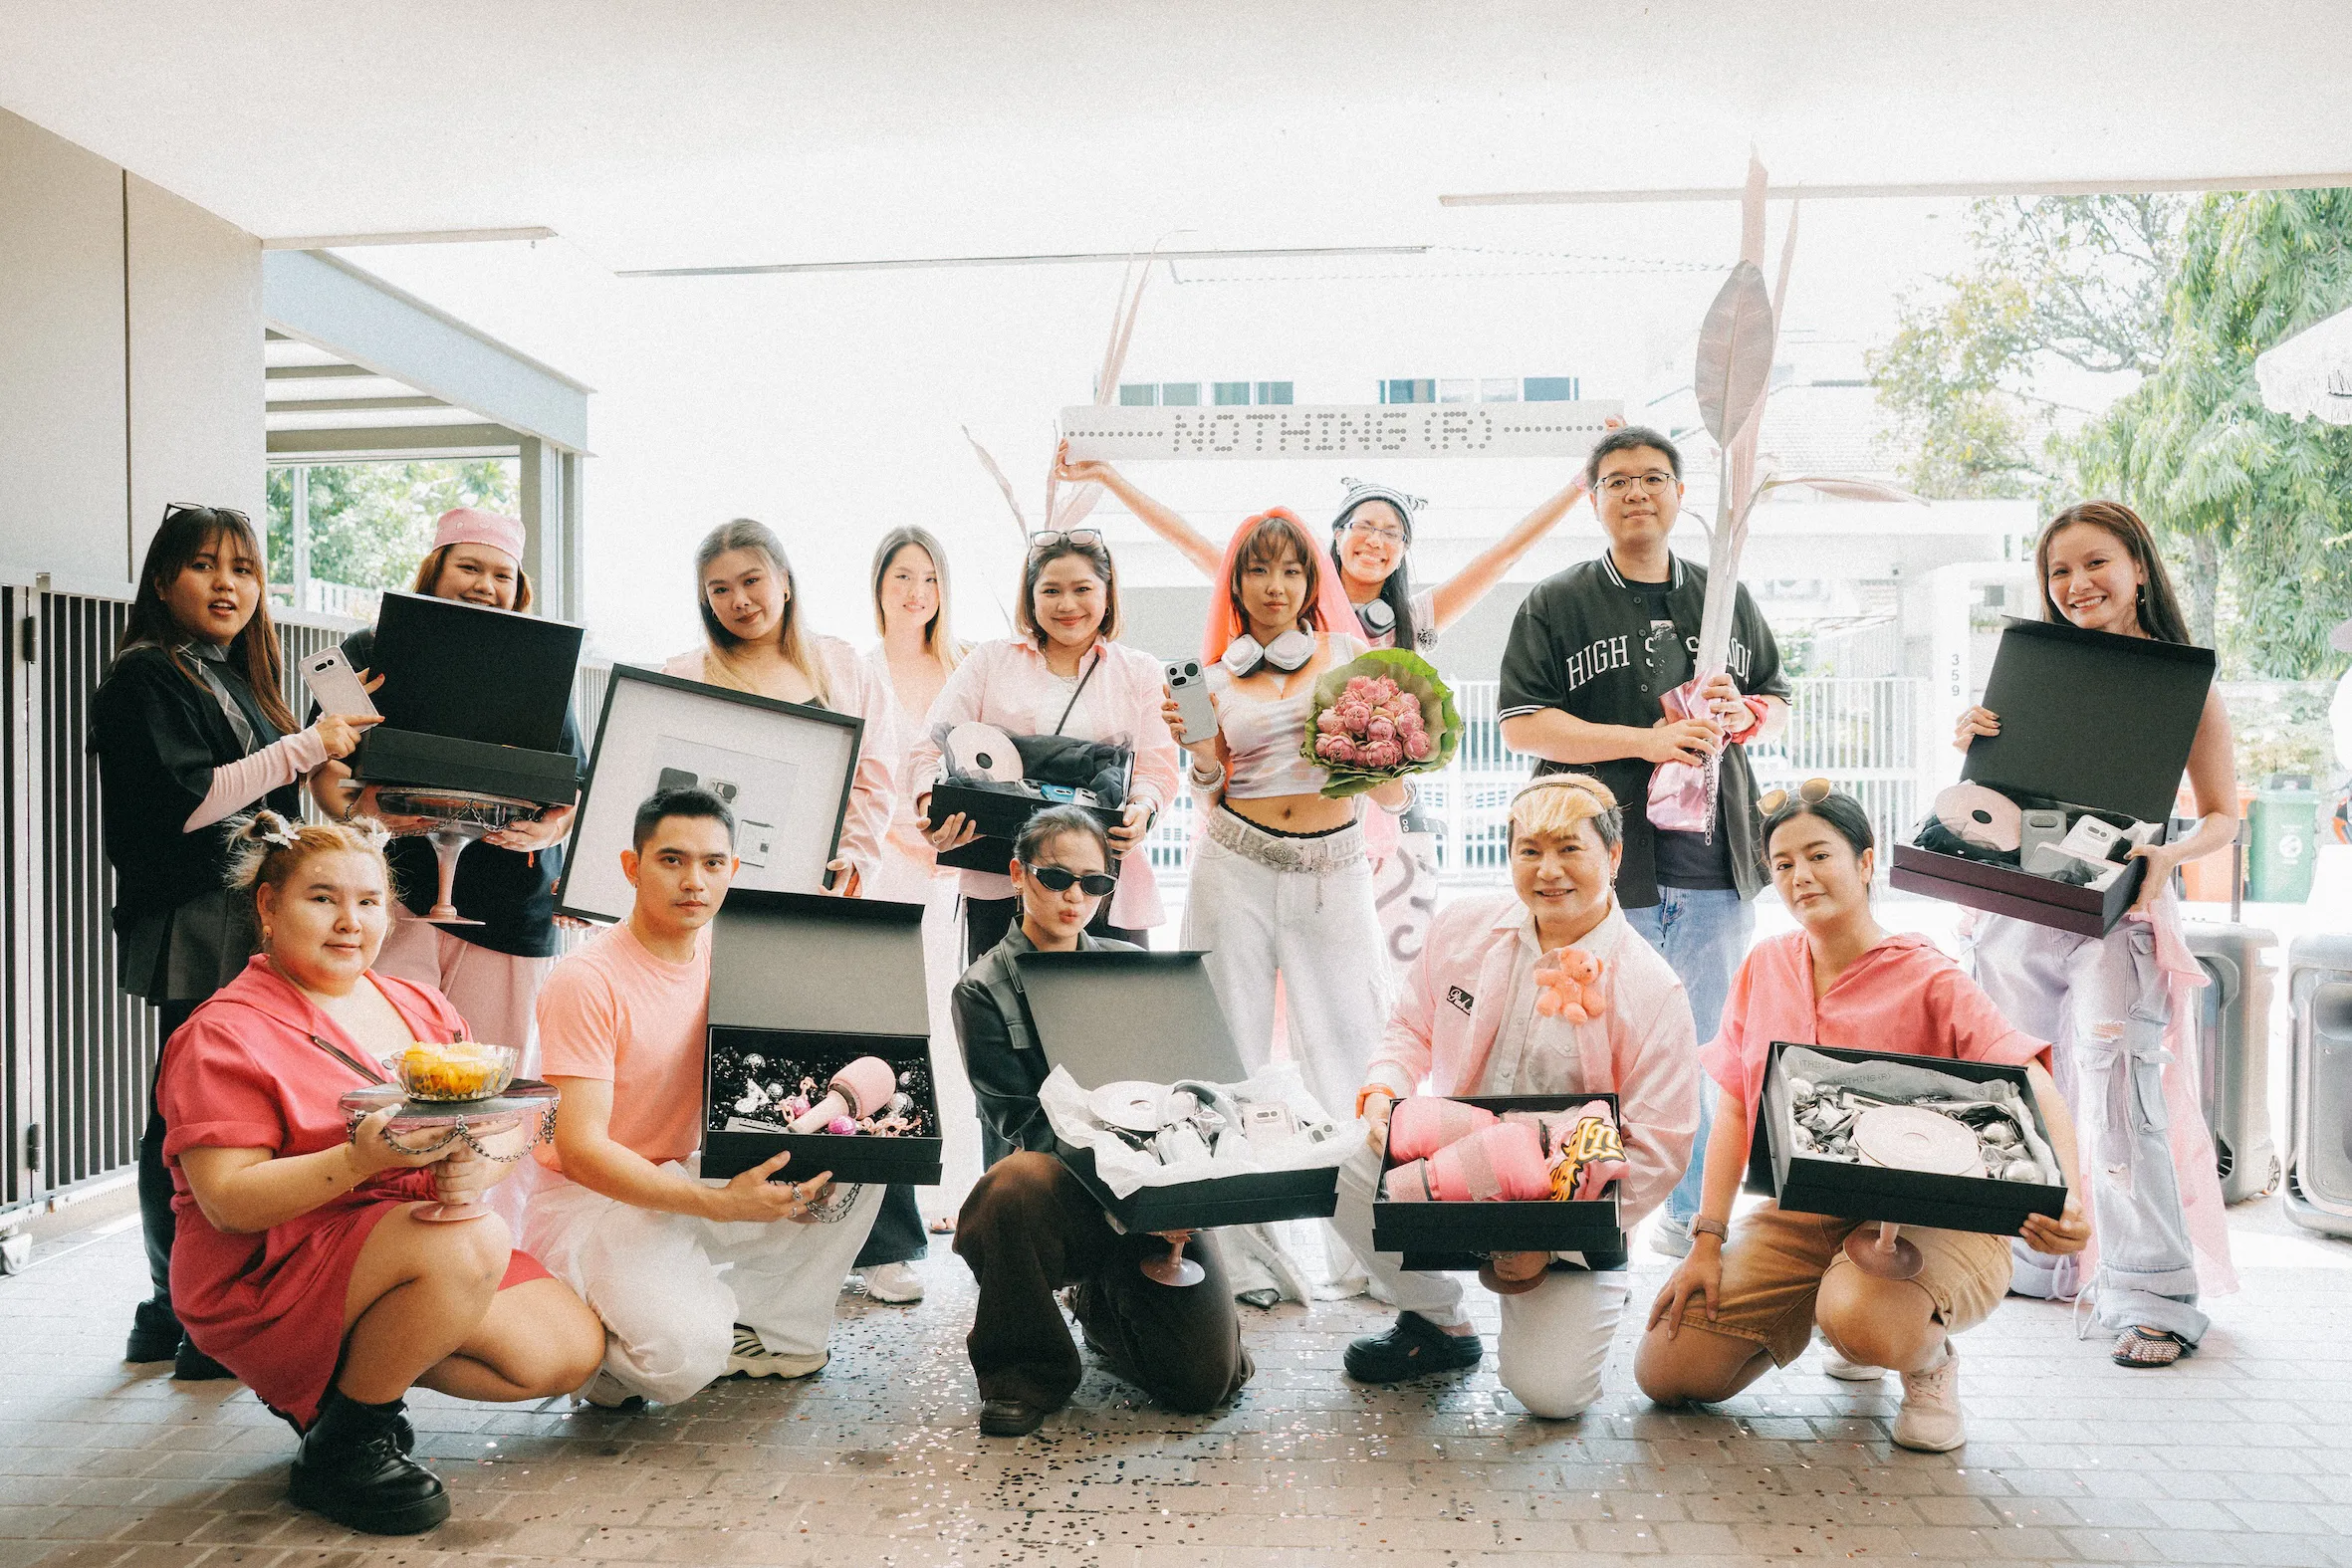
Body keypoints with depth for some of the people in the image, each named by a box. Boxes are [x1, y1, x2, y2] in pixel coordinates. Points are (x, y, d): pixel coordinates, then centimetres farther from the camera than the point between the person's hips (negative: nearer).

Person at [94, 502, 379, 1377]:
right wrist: (305, 748, -15)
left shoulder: (237, 680, 19)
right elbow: (182, 802, -17)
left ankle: (173, 1316, 20)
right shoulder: (145, 679, -6)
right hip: (193, 934, -8)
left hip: (248, 929, 8)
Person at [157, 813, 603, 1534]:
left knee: (572, 1349, -9)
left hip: (426, 1241, 7)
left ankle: (346, 1370, 11)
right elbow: (229, 1202, -18)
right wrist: (359, 1161, -34)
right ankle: (340, 1444, -9)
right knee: (472, 1244, -33)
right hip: (270, 1282, -7)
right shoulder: (225, 1035, -9)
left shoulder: (423, 1008, 9)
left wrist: (476, 1165, -21)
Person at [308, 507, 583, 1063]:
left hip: (510, 911, 1)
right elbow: (324, 772, 7)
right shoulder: (370, 653, 9)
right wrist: (360, 807, -15)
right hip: (396, 894, -1)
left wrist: (549, 830, -12)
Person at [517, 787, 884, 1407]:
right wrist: (722, 1203, -33)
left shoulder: (723, 954, 0)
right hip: (590, 1196, -6)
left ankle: (770, 1330, 6)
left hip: (687, 1178, 7)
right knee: (686, 1352, -30)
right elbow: (580, 1148, -25)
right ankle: (603, 1345, 5)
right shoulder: (586, 980, -21)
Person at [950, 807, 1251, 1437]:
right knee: (1014, 1185, -39)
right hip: (1063, 1186, -3)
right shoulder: (984, 990, -1)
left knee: (1209, 1378, -12)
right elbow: (1025, 1123, -9)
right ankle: (1027, 1370, -10)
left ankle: (1104, 1309, 23)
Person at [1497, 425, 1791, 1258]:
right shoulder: (1556, 604, 2)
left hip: (1715, 862, 4)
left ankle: (1693, 1213, 27)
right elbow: (1521, 723, -6)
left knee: (1710, 1047, 12)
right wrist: (1647, 740, -14)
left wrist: (1740, 716, -2)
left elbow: (1778, 699, 23)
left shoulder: (1727, 598, 15)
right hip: (1606, 867, -4)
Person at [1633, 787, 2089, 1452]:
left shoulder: (1928, 979, -11)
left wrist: (2069, 1197, -41)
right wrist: (1708, 1240, -1)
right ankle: (1813, 1312, 22)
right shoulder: (1764, 967, 4)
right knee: (1663, 1370, -3)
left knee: (1859, 1318, -39)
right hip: (1796, 1218, 5)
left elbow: (2033, 1087, -21)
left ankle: (1928, 1357, 1)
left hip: (1933, 1219, -5)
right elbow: (1734, 1107, 5)